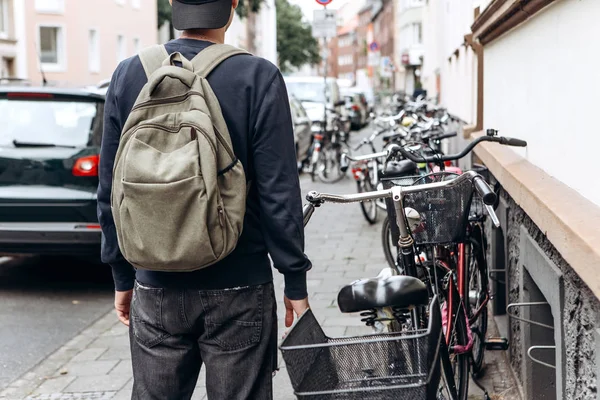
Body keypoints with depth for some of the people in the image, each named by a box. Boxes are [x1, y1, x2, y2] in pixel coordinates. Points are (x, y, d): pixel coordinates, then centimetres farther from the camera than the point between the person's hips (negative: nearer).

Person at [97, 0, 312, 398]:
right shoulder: (258, 77, -11)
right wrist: (296, 282, -1)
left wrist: (123, 277, 14)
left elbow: (110, 192, 4)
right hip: (238, 291, -3)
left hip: (155, 290, 3)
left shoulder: (128, 76, -1)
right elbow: (279, 195, -11)